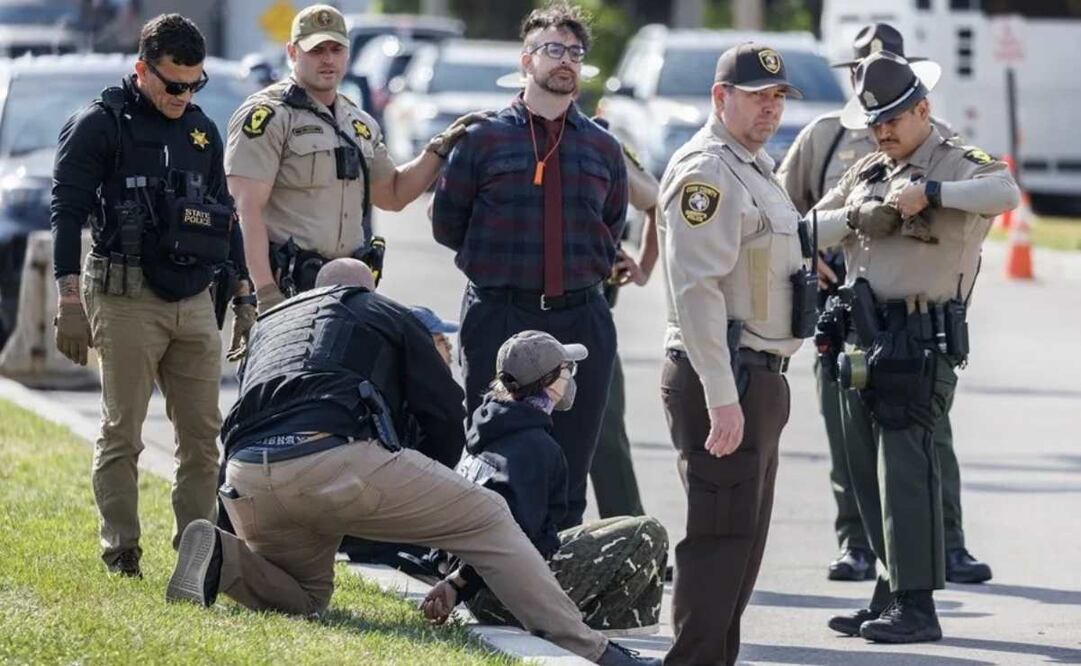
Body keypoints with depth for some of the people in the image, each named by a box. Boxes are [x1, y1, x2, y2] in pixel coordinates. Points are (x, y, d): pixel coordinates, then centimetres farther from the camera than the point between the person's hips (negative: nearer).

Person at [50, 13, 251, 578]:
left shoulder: (202, 130, 16)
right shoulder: (99, 125, -3)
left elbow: (226, 215, 23)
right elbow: (67, 213, -8)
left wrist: (241, 296, 20)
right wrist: (70, 303, -14)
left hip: (195, 301, 6)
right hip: (127, 299, -6)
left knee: (204, 435, 4)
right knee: (122, 434, -2)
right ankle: (121, 553, 4)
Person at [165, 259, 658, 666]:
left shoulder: (266, 324, 39)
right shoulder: (388, 315, 27)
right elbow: (447, 417, 22)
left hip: (247, 482, 4)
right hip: (338, 457, -4)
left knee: (304, 597, 28)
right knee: (487, 518, 11)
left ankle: (223, 559, -2)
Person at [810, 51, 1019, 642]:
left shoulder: (958, 165, -5)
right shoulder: (867, 173, 18)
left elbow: (1006, 193, -27)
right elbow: (811, 231, 11)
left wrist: (933, 193, -35)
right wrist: (857, 218, -8)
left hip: (919, 344, -8)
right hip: (863, 343, 8)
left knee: (905, 470, -12)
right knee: (868, 475, 11)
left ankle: (916, 606, -11)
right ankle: (891, 594, 20)